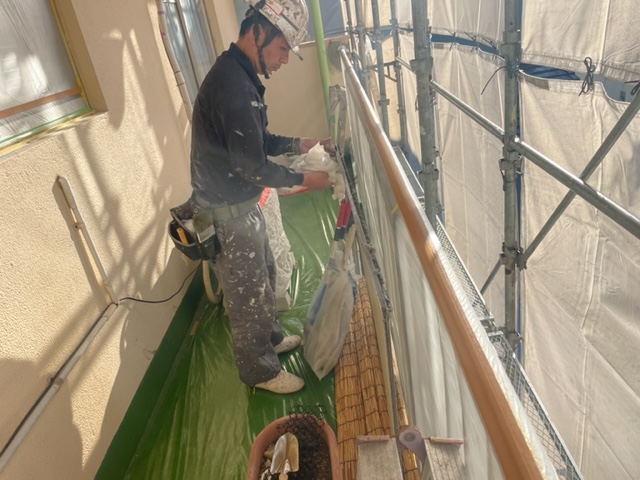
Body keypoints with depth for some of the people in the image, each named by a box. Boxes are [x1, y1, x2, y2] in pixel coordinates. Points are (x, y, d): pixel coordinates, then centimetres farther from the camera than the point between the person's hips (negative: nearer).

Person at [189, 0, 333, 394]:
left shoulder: (238, 75, 7)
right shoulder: (233, 85, -26)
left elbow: (259, 141, 16)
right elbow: (253, 167, -25)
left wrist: (298, 144, 4)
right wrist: (304, 180, -14)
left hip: (242, 203, 10)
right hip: (228, 212, -10)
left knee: (265, 274, 24)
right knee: (248, 293, 6)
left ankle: (272, 337, 46)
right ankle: (261, 370, 27)